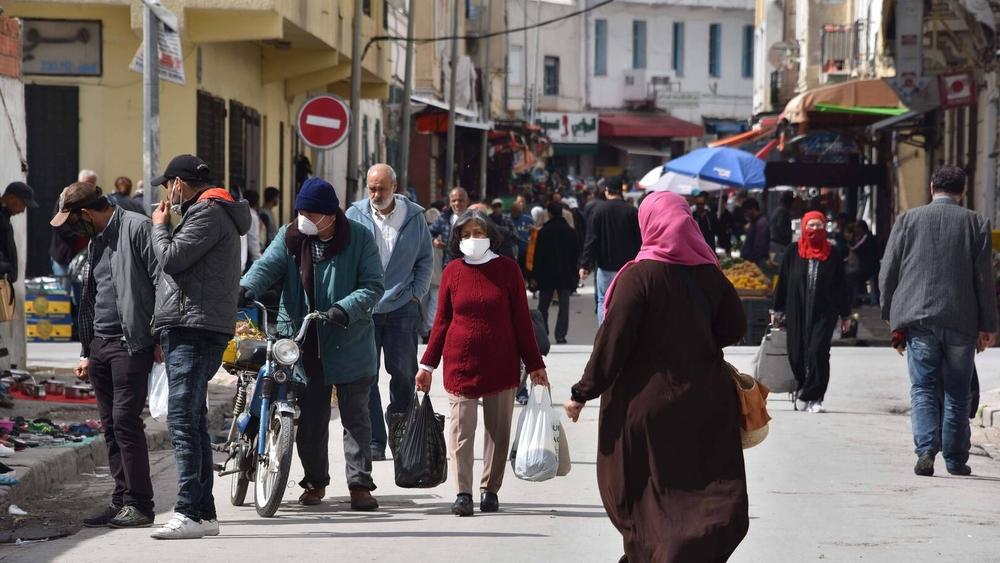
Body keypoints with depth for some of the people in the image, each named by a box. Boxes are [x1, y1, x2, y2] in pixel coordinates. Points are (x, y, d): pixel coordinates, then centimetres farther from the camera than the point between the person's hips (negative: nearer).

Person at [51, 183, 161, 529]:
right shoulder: (96, 241, 20)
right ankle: (121, 502, 12)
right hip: (99, 345, 9)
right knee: (111, 426, 8)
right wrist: (86, 353, 22)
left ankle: (139, 504, -8)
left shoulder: (136, 228, -8)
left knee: (125, 420, -11)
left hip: (131, 343, -9)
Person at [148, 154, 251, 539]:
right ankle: (203, 513, 15)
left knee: (183, 418, -16)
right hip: (190, 330, 11)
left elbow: (171, 259, -14)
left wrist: (160, 226, 0)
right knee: (192, 421, 12)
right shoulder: (212, 213, 25)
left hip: (194, 330, -11)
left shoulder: (208, 213, -8)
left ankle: (191, 513, -21)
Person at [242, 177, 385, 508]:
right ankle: (315, 481, 22)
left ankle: (360, 483, 5)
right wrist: (247, 288, -31)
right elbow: (267, 266, -9)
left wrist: (344, 310, -26)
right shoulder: (290, 237, 4)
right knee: (309, 417, 9)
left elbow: (373, 286, -10)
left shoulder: (359, 239, -5)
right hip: (303, 342, 3)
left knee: (355, 415, 2)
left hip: (349, 343, -3)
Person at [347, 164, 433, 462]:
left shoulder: (414, 216, 3)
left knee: (403, 373, 7)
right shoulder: (355, 215, 2)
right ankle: (374, 442, -2)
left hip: (402, 306, 1)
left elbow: (425, 259, 12)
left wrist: (416, 294, 2)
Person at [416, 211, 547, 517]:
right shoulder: (453, 272, 3)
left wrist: (534, 364, 3)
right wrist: (427, 365, 8)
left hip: (500, 364, 0)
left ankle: (490, 489, 15)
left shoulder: (507, 269, 1)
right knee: (460, 429, -4)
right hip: (460, 362, 0)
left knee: (498, 429, 5)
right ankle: (463, 493, -2)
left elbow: (521, 319, 3)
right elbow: (442, 321, 9)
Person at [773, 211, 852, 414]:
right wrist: (779, 309, 9)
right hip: (797, 311, 2)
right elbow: (783, 281, 10)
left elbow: (840, 286, 10)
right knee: (797, 354, 3)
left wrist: (845, 314, 10)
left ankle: (812, 397, -10)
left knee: (818, 351, -13)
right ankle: (802, 392, 23)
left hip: (824, 312, -2)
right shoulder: (793, 252, 7)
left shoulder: (832, 254, 6)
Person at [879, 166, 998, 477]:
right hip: (961, 322, 0)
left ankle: (926, 449, -17)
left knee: (923, 389, 2)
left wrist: (890, 313, 13)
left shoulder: (908, 220, 3)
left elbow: (888, 272, 4)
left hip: (919, 320, 0)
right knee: (957, 393, 9)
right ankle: (955, 460, 12)